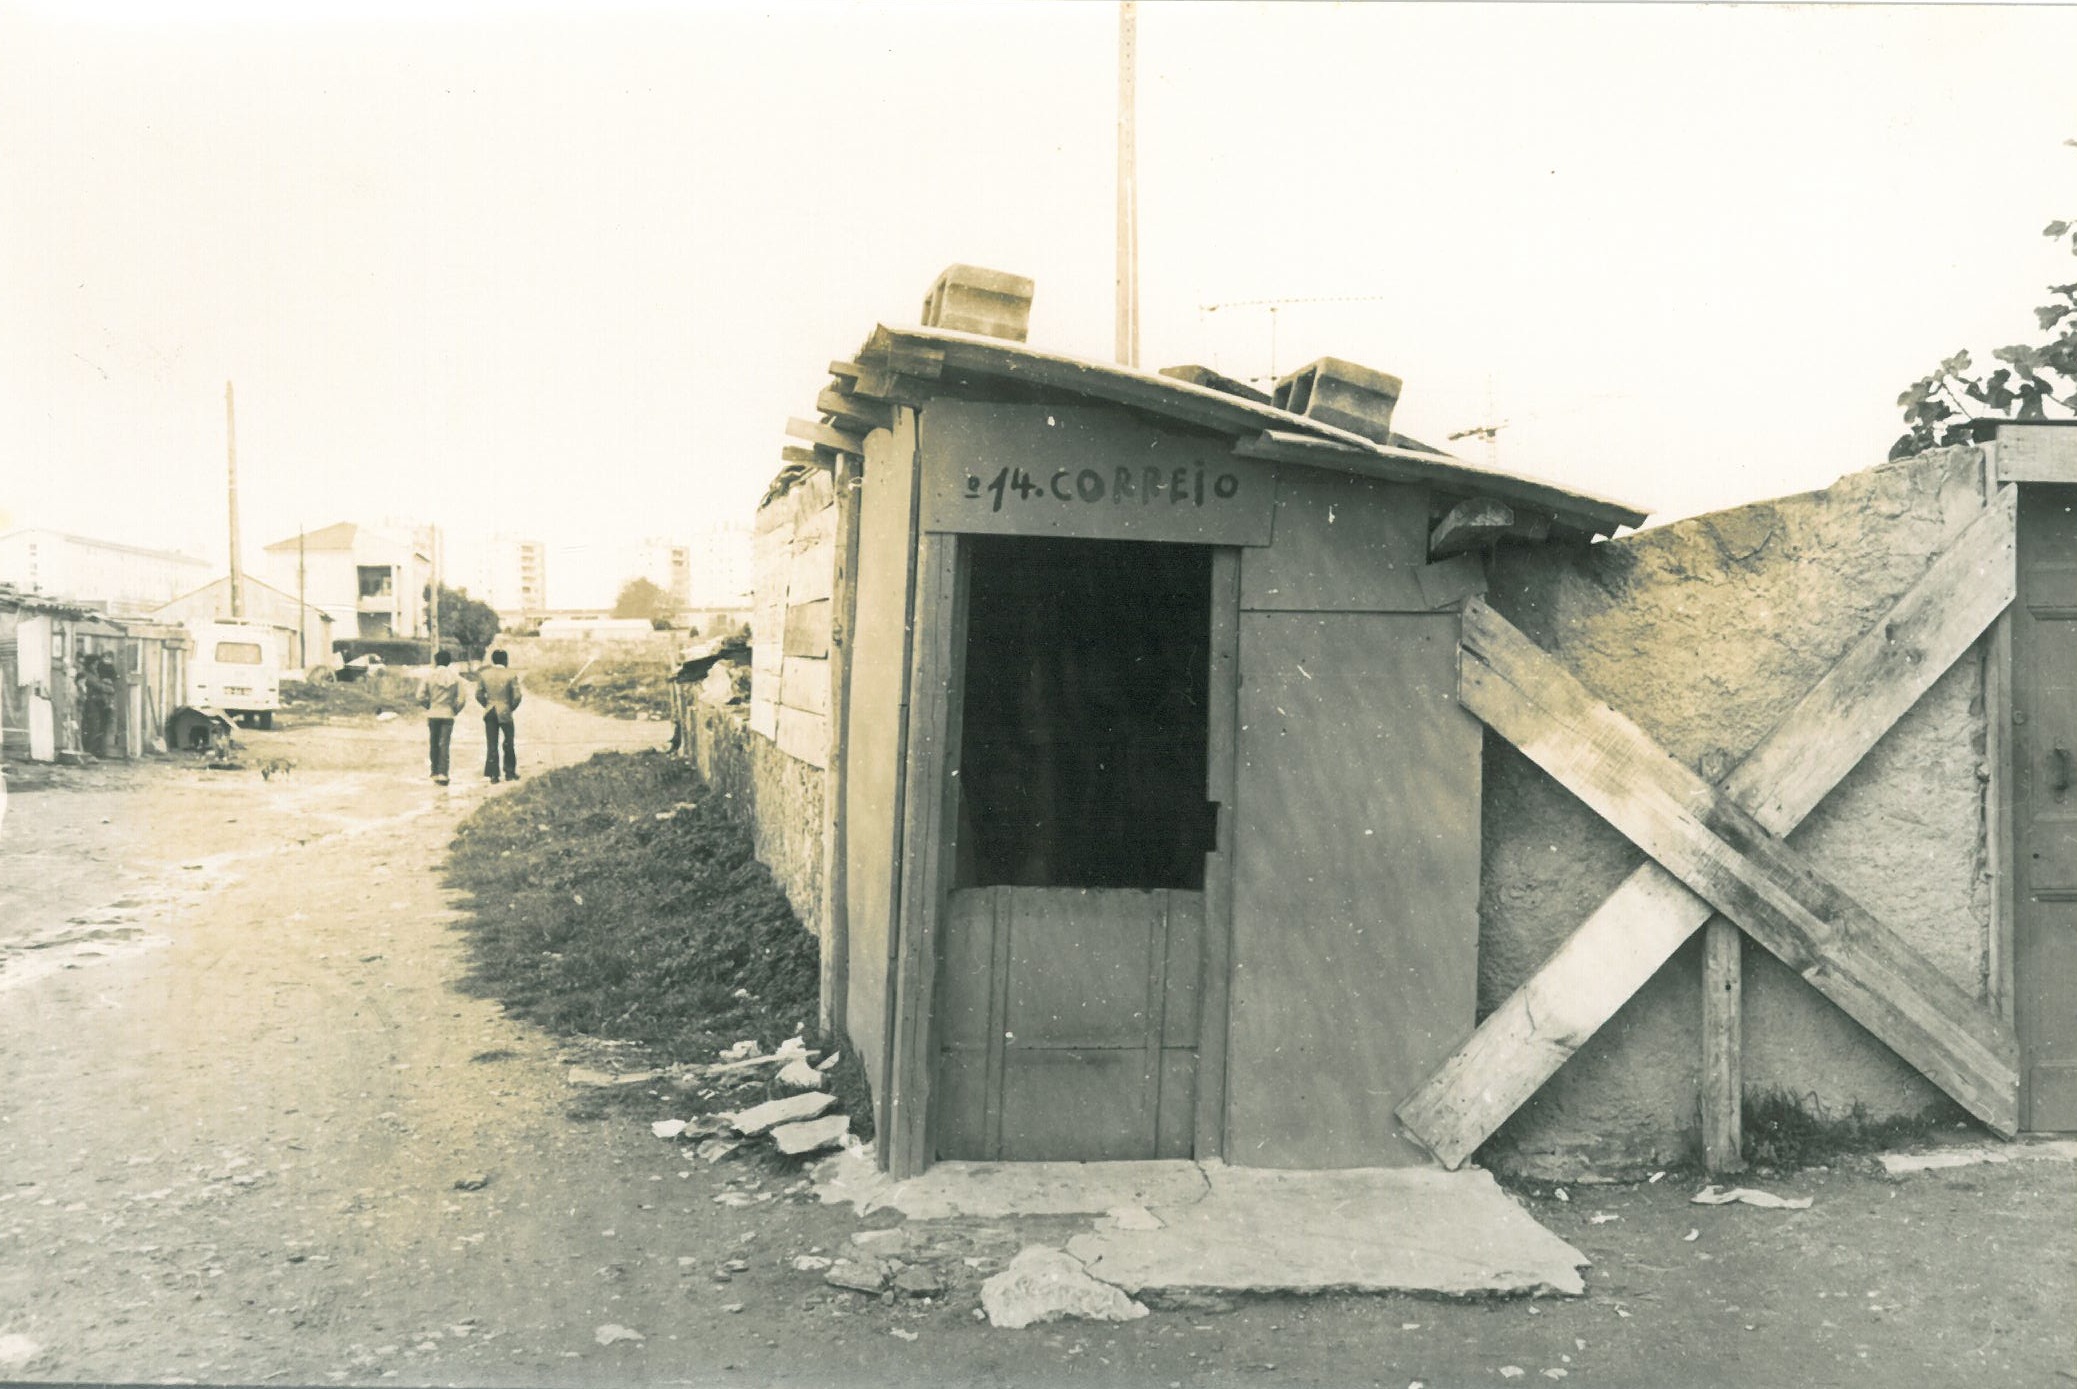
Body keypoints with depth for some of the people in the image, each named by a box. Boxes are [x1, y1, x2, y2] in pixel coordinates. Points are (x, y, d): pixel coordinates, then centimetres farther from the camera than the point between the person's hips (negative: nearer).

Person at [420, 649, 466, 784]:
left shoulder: (429, 677, -5)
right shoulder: (456, 678, -3)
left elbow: (421, 697, -6)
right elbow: (461, 700, -6)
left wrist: (429, 706, 13)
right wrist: (455, 711, 12)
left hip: (433, 714, 0)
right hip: (448, 715, 0)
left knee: (434, 744, 14)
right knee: (444, 744, 0)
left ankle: (435, 772, 20)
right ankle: (442, 774, -10)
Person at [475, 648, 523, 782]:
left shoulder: (483, 674, 0)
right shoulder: (511, 675, -9)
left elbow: (479, 695, 1)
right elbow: (516, 696, -10)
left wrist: (487, 705, 14)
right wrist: (511, 707, 7)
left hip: (489, 714, 2)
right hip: (505, 713, -2)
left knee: (491, 745, 6)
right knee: (508, 744, 12)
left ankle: (492, 774, 4)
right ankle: (510, 772, 16)